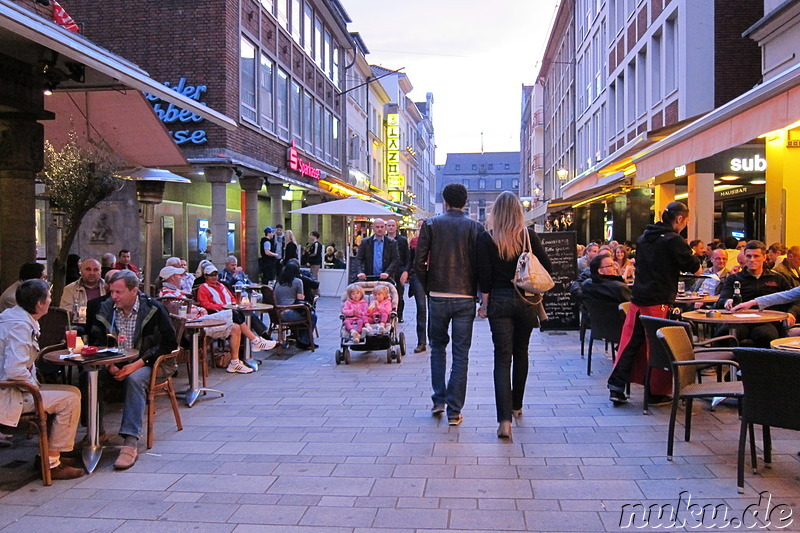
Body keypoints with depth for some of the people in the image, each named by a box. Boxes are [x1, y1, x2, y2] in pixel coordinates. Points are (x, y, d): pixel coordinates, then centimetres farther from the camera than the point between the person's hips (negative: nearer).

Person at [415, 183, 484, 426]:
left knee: (437, 347, 19)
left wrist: (428, 287, 9)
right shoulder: (475, 227, 0)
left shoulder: (431, 225, 0)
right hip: (465, 298, 0)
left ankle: (439, 400, 17)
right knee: (461, 354, 4)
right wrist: (475, 291, 8)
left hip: (437, 297, 1)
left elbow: (419, 263, -4)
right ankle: (454, 410, 4)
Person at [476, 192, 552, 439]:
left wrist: (485, 303, 1)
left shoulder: (486, 238, -6)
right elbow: (547, 266, -2)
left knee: (502, 357, -3)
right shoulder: (529, 235, -1)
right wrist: (537, 292, 11)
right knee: (521, 352, 19)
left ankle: (504, 420, -14)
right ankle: (516, 406, 33)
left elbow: (484, 275, -9)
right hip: (526, 300, 2)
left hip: (499, 300, -2)